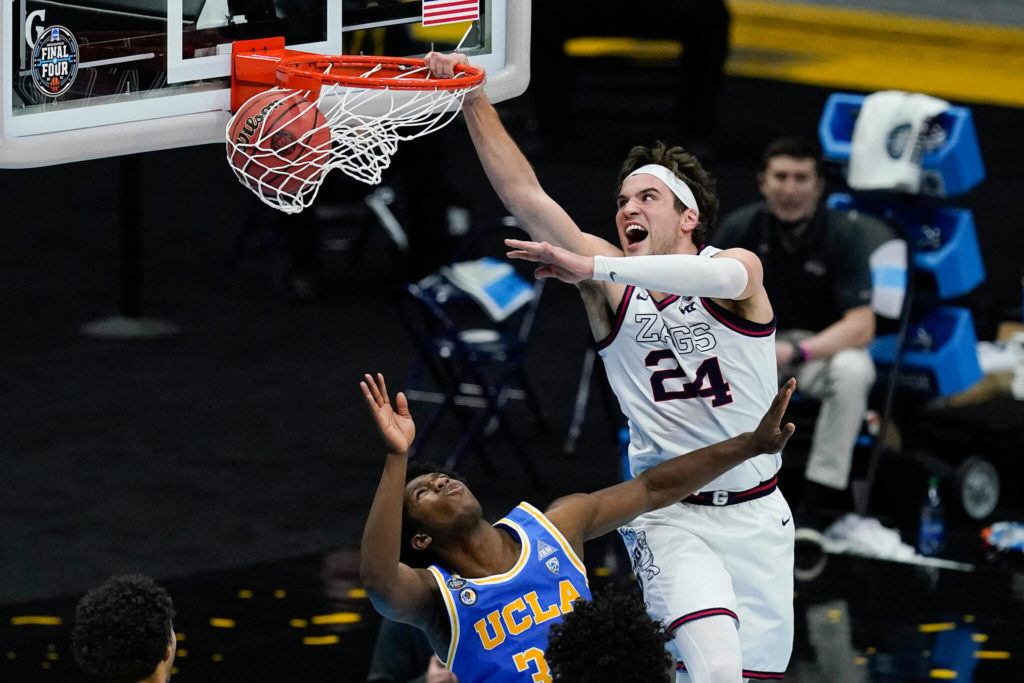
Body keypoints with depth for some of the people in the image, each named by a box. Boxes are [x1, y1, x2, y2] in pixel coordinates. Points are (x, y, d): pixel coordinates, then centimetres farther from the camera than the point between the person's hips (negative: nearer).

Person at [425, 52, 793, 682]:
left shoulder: (739, 265, -7)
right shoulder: (613, 284, -1)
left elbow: (722, 278, -33)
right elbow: (525, 196, -9)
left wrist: (590, 269, -42)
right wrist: (473, 99, -18)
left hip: (757, 513, 1)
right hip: (671, 515, -1)